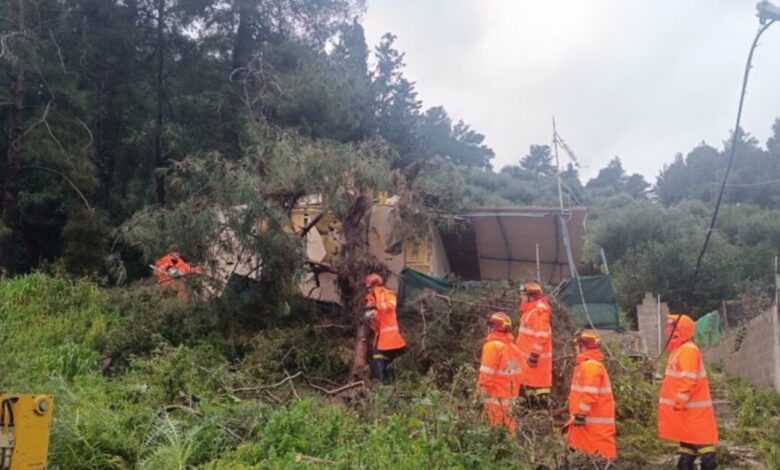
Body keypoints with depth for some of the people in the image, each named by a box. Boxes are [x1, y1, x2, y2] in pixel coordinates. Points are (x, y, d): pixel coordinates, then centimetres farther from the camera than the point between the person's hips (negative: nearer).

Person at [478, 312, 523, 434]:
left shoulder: (493, 346, -16)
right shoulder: (513, 346, 10)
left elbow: (487, 373, -18)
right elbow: (515, 372, 13)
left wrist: (484, 389, -9)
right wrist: (514, 392, 18)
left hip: (496, 396, -8)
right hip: (510, 395, 8)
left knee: (498, 428, -3)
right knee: (508, 426, 15)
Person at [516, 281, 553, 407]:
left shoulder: (539, 311, -18)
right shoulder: (529, 310, 14)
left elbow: (542, 336, -24)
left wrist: (535, 354, -24)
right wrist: (520, 349, 24)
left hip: (536, 356, -11)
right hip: (527, 354, 11)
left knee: (539, 380, -6)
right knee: (528, 380, 17)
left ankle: (543, 405, -2)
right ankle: (532, 405, 27)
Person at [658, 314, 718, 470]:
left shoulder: (688, 350, -17)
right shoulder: (679, 349, 15)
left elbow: (689, 380, -24)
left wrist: (679, 401, -23)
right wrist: (678, 401, 20)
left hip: (693, 407, -10)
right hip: (687, 406, 10)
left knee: (700, 437, -6)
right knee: (687, 437, 13)